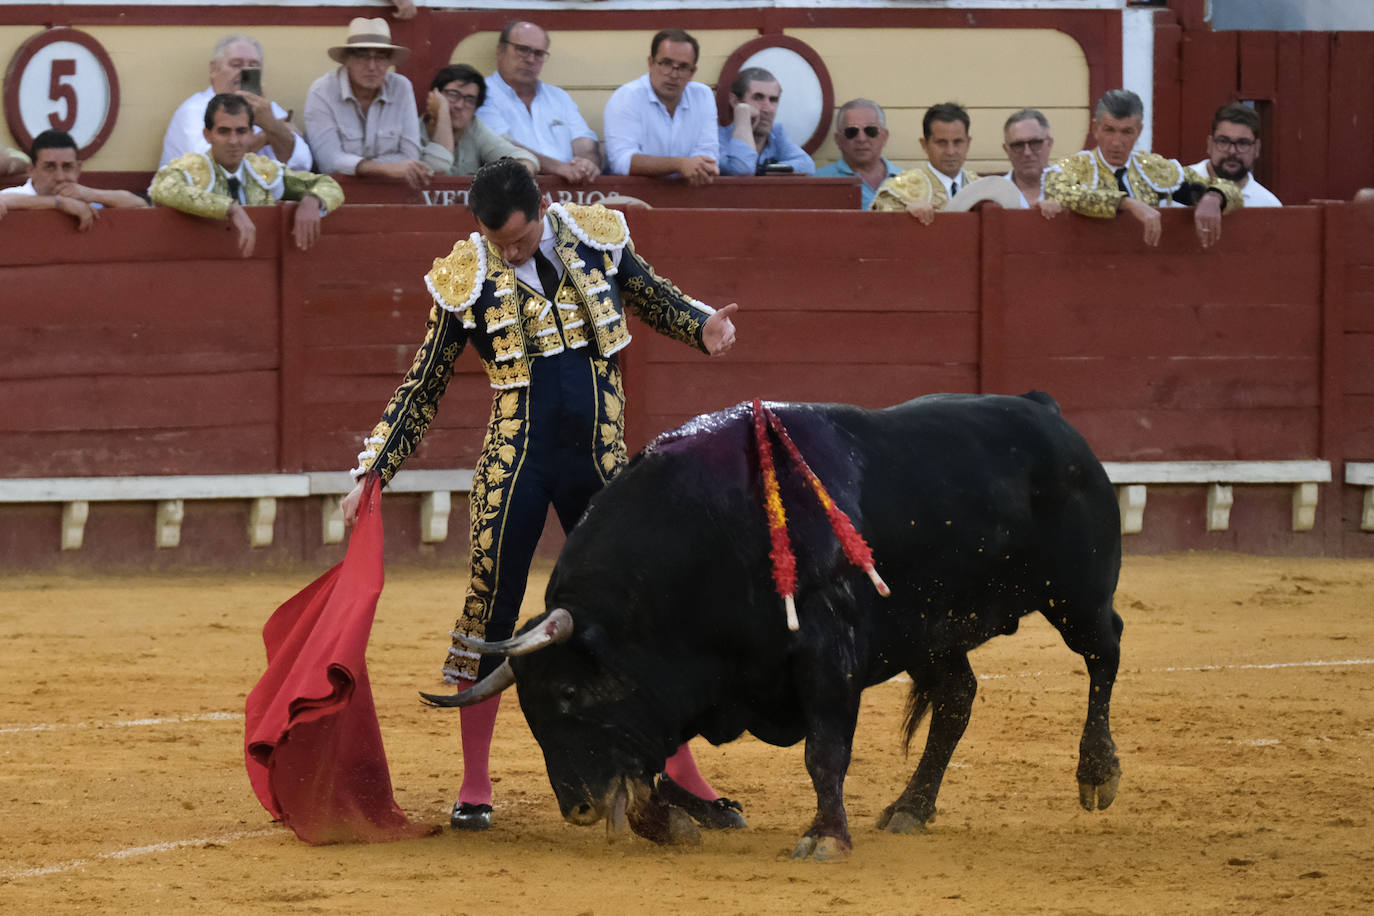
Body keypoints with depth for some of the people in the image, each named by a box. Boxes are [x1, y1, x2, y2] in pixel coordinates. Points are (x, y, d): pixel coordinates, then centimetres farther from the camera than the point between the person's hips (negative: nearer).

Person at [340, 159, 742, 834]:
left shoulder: (595, 238, -2)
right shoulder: (464, 279, -6)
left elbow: (654, 297, 16)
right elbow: (421, 389, 2)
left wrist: (702, 324, -5)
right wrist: (372, 474, -3)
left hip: (598, 461, 2)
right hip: (515, 464, -2)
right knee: (489, 615, -1)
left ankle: (681, 773, 15)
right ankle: (474, 784, 11)